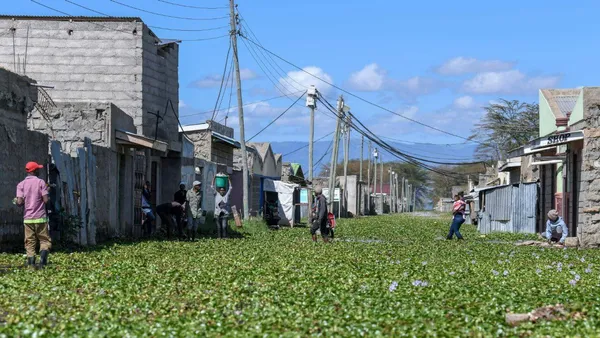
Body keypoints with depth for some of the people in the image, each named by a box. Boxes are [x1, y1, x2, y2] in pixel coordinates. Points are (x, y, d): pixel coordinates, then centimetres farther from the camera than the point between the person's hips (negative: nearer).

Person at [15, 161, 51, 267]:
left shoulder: (21, 185, 2)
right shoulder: (41, 182, -3)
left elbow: (20, 202, -8)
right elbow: (46, 200, -9)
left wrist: (16, 201, 15)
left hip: (28, 218, 2)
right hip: (40, 218, -2)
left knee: (30, 241, 7)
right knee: (45, 240, 6)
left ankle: (31, 260, -7)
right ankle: (43, 252, -20)